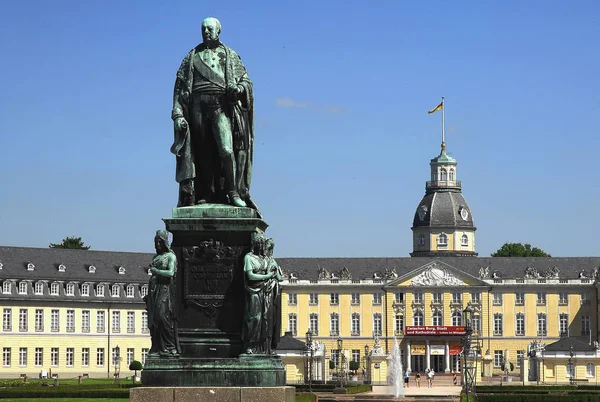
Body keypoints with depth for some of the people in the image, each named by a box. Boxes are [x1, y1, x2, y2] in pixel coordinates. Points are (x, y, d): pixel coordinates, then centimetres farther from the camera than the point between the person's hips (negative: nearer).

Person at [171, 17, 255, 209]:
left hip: (221, 106, -2)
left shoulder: (230, 56, 15)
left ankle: (233, 192, -11)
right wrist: (178, 114, 1)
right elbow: (180, 87, 12)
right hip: (198, 106, 2)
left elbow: (246, 80, 12)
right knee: (202, 154, 0)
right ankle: (204, 194, 2)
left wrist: (239, 88, -13)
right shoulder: (193, 56, 17)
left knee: (226, 150, -17)